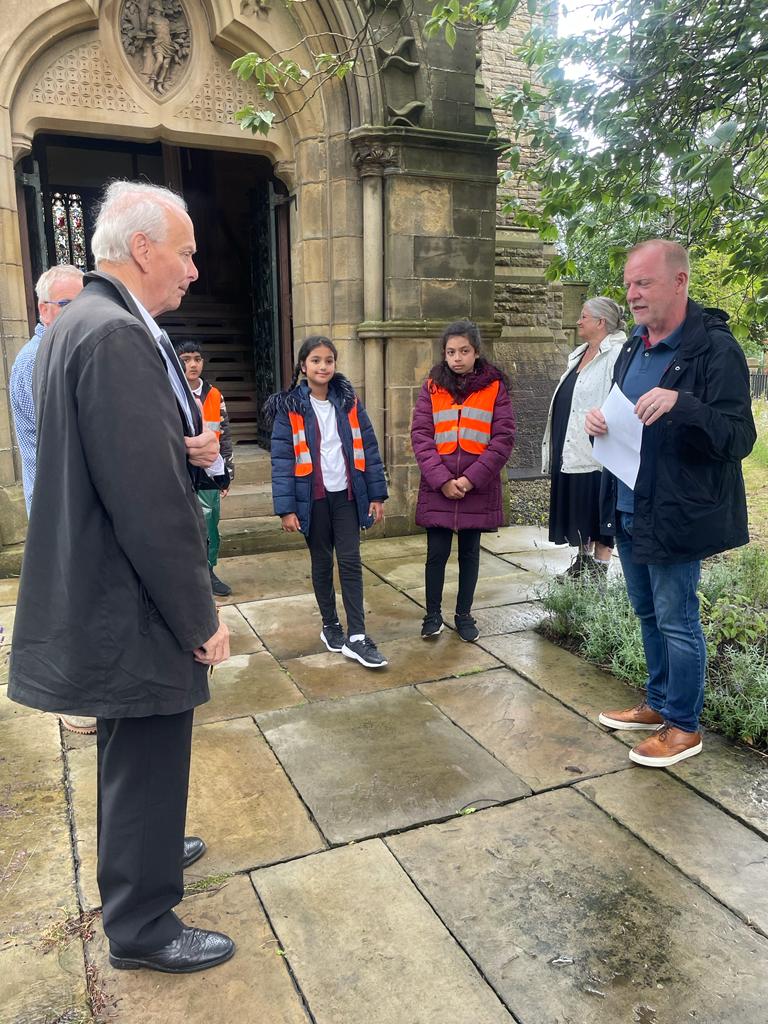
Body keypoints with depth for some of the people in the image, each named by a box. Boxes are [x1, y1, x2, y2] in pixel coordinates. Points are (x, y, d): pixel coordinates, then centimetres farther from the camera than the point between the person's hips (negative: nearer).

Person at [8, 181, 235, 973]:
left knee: (131, 754, 27)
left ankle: (141, 850, 50)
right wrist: (201, 618, -18)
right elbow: (149, 501, -27)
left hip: (101, 591, 10)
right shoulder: (117, 335, -23)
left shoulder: (78, 324, 10)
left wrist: (194, 449, -7)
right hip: (131, 605, -10)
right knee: (148, 761, 8)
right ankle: (142, 926, 29)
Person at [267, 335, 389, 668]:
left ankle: (356, 636, 5)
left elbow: (368, 449, 3)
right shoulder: (290, 408, -5)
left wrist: (377, 494, 0)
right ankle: (330, 625, 28)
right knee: (322, 563, 12)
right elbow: (282, 460, -8)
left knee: (351, 563, 0)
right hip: (313, 499, -1)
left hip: (347, 496, 2)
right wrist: (286, 508, -13)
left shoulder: (350, 402, 3)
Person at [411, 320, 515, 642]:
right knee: (437, 553, 4)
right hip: (437, 488, 0)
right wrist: (442, 479, -13)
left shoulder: (495, 386, 0)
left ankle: (464, 614, 27)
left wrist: (472, 478, -13)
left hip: (478, 489, 0)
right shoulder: (432, 386, 3)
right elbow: (420, 435, -3)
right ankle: (433, 615, 22)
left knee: (469, 553, 12)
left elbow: (503, 438, -5)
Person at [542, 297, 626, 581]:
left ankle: (599, 571, 12)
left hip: (596, 449, -9)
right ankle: (582, 561, 30)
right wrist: (555, 445, 20)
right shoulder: (579, 354, 15)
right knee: (577, 508, 16)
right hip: (570, 449, 9)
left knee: (597, 511, 1)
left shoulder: (616, 355, -13)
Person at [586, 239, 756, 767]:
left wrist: (682, 404, -34)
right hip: (628, 510, 8)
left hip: (674, 516, -8)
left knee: (677, 621, 4)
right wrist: (600, 423, -3)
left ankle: (684, 726, 22)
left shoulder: (715, 349, -14)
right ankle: (659, 704, 36)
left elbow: (739, 439, -19)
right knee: (649, 615, 19)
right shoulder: (633, 348, 10)